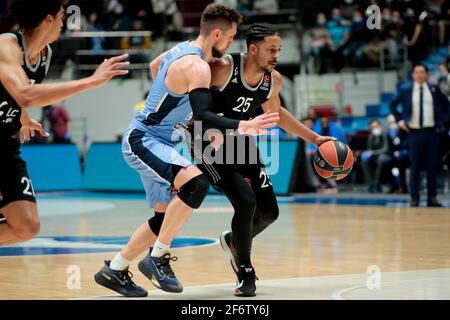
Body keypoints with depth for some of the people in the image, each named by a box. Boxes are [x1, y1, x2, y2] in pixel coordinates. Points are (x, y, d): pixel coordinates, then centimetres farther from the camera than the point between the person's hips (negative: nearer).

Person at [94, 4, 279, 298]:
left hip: (155, 144, 11)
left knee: (167, 216, 13)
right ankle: (158, 258, -21)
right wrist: (241, 127, -45)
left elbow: (154, 66, 29)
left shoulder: (182, 49, 8)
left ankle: (114, 270, 22)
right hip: (142, 141, -11)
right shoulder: (197, 67, -22)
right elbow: (203, 116, -34)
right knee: (197, 183, -31)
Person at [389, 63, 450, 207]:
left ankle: (432, 198, 8)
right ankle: (414, 198, 4)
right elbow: (392, 105, 13)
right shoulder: (405, 89, 3)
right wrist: (399, 120, 3)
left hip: (431, 131, 1)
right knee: (415, 165, -1)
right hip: (414, 132, -1)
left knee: (432, 165, 3)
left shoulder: (434, 89, 6)